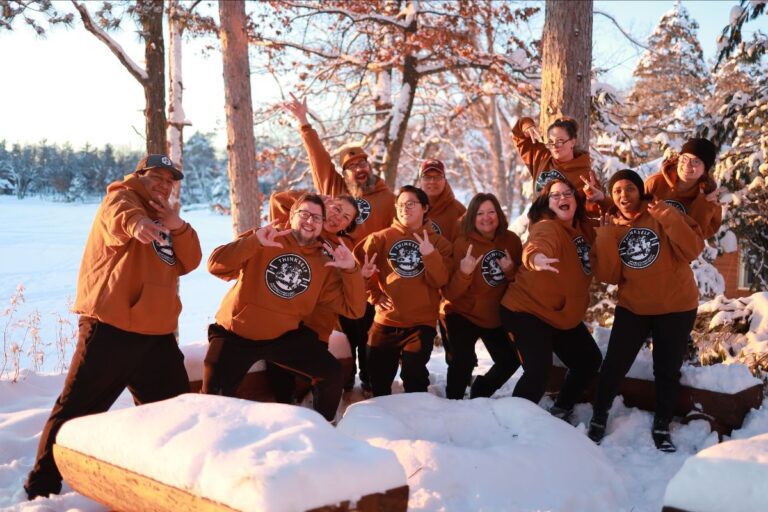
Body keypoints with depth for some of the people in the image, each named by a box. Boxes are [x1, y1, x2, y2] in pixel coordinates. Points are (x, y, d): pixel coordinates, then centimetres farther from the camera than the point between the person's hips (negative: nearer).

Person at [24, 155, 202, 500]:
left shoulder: (167, 222, 22)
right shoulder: (122, 196, 1)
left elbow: (189, 263, 10)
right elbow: (118, 214, -25)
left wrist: (177, 226, -7)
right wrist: (136, 222, -49)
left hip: (157, 331, 7)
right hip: (111, 326, -7)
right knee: (78, 408, -4)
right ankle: (42, 487, 5)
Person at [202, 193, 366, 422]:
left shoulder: (324, 265, 0)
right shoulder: (262, 241, -8)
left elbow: (353, 309, -3)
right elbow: (216, 266, -19)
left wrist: (351, 270, -17)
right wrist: (254, 242, -30)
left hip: (284, 337, 3)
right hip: (234, 334, -2)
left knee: (331, 372, -4)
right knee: (214, 396, -8)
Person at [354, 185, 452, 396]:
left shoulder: (438, 242, 0)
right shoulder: (382, 237, -1)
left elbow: (439, 281, -10)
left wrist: (430, 254, -24)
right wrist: (374, 294, -1)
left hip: (422, 322, -2)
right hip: (386, 319, 2)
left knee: (414, 375, -7)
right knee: (378, 375, 12)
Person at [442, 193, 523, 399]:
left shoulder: (511, 240, -5)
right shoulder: (463, 243, -16)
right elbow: (450, 293, -18)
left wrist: (512, 271, -17)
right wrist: (464, 272, -37)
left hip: (498, 317, 5)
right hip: (463, 315, -5)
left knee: (510, 361, 11)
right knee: (463, 360, -25)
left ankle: (480, 392, 37)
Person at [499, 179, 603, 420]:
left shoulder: (583, 228, 4)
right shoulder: (546, 227, -21)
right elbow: (539, 245, -43)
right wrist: (535, 257, -69)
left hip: (565, 315, 9)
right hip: (528, 312, -9)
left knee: (590, 360, 16)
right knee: (538, 372, -20)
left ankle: (561, 410, 34)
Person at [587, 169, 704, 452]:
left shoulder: (661, 216, -9)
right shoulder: (610, 228, -1)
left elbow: (692, 249, -21)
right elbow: (608, 276, -8)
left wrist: (667, 216, -30)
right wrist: (606, 235, -17)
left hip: (676, 308, -2)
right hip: (633, 308, 2)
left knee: (667, 370, 8)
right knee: (614, 364, -1)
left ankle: (662, 426, 27)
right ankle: (599, 418, 19)